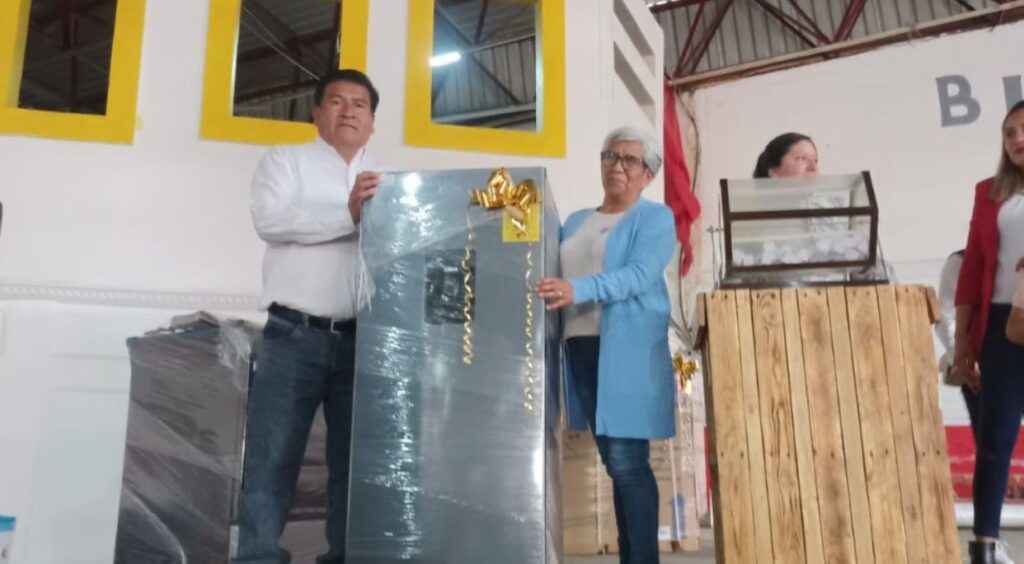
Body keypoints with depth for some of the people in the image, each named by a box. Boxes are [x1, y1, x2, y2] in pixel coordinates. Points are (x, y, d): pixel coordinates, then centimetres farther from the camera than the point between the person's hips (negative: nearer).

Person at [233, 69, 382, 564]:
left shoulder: (388, 182, 18)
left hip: (362, 340, 3)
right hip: (296, 336, -3)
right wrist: (348, 214, -16)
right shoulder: (286, 161, 11)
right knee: (272, 460, -2)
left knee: (355, 461, 6)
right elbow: (270, 219, -8)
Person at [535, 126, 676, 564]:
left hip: (628, 349, -5)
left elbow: (639, 276, -14)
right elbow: (556, 281, 20)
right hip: (580, 348, 6)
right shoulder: (574, 223, 22)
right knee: (613, 462, 10)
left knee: (628, 461, -9)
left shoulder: (656, 218, 3)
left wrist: (577, 290, -28)